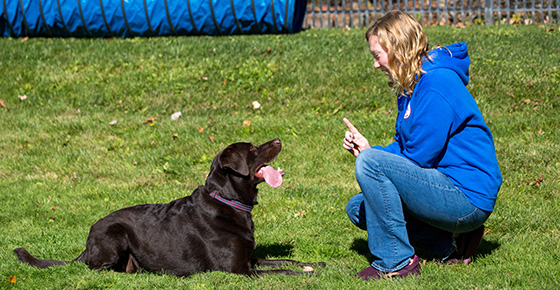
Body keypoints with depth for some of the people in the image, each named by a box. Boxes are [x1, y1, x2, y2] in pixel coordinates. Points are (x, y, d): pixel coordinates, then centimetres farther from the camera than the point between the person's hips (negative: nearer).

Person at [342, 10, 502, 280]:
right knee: (358, 207, 13)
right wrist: (367, 150, -1)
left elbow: (420, 157, -19)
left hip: (469, 198, -11)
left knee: (370, 163, -21)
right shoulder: (412, 86, 15)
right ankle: (450, 244, 5)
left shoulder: (438, 83, -17)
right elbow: (404, 148, 18)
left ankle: (395, 261, -14)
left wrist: (370, 156, -3)